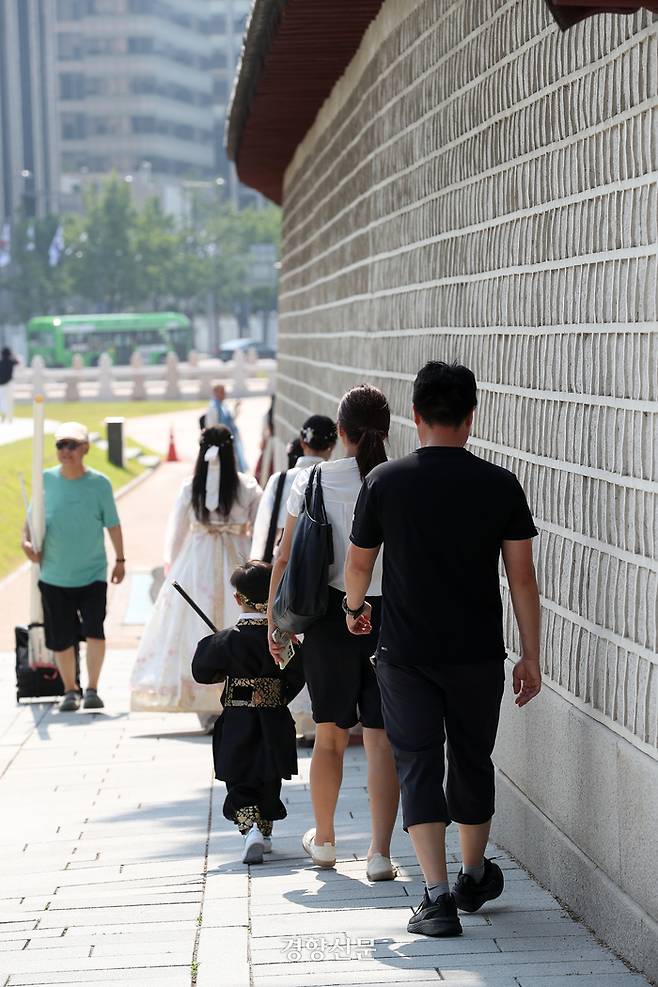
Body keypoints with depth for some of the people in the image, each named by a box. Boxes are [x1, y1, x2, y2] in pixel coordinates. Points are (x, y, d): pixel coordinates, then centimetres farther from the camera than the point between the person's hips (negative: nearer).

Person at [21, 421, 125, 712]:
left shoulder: (99, 483, -5)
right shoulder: (46, 480, -1)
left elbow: (112, 524, 4)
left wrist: (120, 559, 8)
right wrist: (27, 541, -12)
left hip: (93, 574, -2)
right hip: (55, 575, 2)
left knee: (94, 631, -16)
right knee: (61, 638, 7)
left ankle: (92, 689, -1)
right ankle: (70, 691, 25)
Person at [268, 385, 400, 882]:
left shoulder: (314, 480, -5)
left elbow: (286, 559, -2)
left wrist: (275, 622, 8)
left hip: (332, 616, 1)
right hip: (392, 617, 0)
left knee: (330, 735, 15)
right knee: (382, 738, 5)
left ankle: (324, 840, 31)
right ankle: (380, 851, -1)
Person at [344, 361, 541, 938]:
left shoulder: (385, 482, -6)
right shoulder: (500, 485, -6)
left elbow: (358, 564, 6)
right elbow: (522, 576, -4)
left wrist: (355, 610, 27)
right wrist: (531, 656, 4)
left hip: (406, 653, -1)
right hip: (478, 653, 1)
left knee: (418, 767, 2)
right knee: (472, 762, 18)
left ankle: (438, 896, -8)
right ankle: (474, 878, 35)